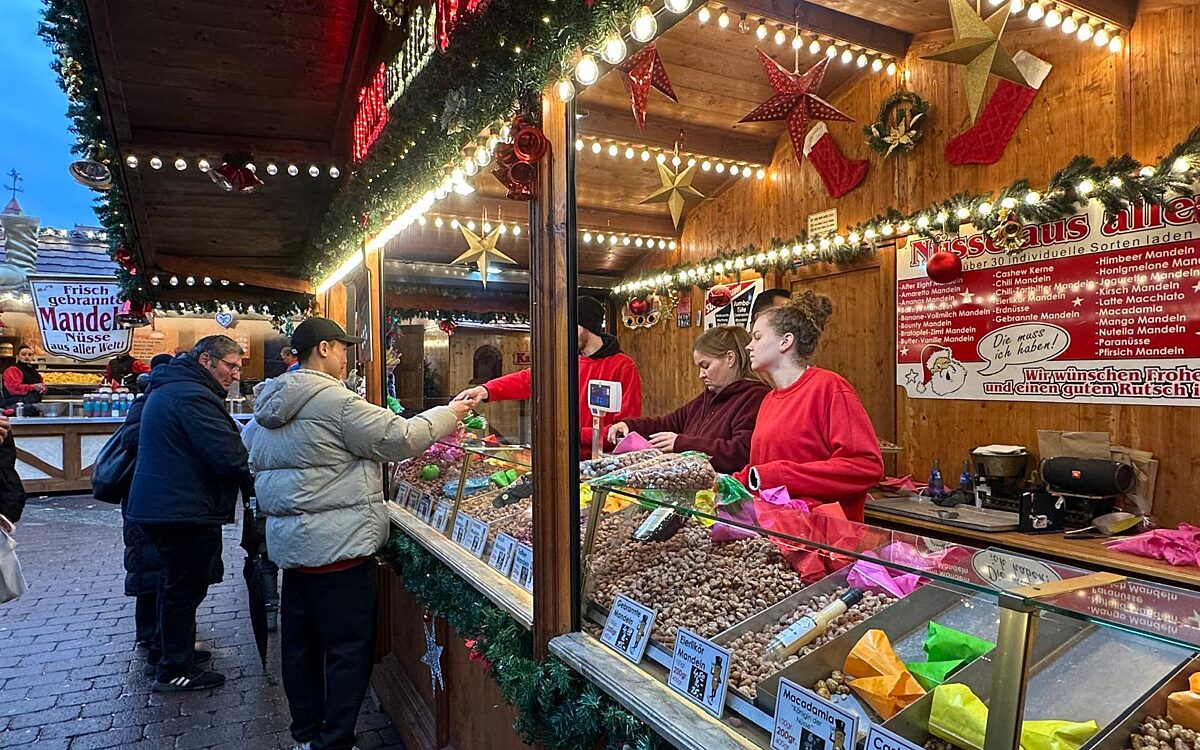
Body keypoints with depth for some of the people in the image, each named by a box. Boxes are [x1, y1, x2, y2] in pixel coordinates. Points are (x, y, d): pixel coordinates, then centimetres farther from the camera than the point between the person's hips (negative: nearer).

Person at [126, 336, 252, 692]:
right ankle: (175, 670, 14)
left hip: (159, 504, 11)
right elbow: (229, 456, -26)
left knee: (175, 582, 23)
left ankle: (172, 651, 38)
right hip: (185, 511, -11)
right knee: (185, 588, 2)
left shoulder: (167, 389, 15)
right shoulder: (193, 396, -21)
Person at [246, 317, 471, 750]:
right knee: (349, 647, 2)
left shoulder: (269, 406, 12)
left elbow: (259, 471, 21)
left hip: (290, 545, 9)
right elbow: (399, 438, -13)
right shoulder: (334, 400, -16)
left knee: (300, 644, 17)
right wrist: (450, 414, -1)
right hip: (336, 547, -9)